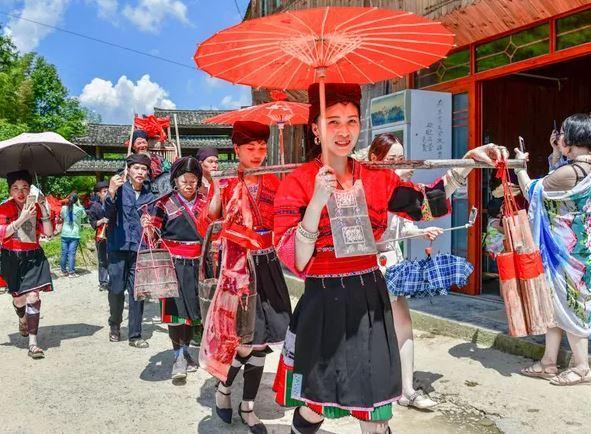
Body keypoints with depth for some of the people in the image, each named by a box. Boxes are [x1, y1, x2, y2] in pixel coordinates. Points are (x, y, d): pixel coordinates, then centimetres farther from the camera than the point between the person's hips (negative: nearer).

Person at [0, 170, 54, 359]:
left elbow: (49, 232, -3)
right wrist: (22, 218, -24)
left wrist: (43, 208, -12)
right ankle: (22, 319, 48)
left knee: (33, 297, -12)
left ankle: (33, 344, -11)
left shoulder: (36, 207, 4)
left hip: (33, 257, 1)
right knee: (19, 299, 9)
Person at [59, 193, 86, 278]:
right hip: (74, 235, -3)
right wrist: (79, 205, 11)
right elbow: (84, 215, 12)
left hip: (65, 234, 3)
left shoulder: (64, 208, 1)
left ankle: (64, 271, 18)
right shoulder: (79, 209, -7)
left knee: (64, 253, 9)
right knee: (72, 253, -2)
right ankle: (71, 272, 0)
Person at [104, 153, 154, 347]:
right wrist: (111, 193, -27)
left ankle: (135, 335, 10)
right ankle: (115, 325, 27)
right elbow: (108, 213, -12)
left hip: (140, 249, 2)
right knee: (116, 289, 1)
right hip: (118, 246, -2)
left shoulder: (149, 196, 11)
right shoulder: (119, 189, 1)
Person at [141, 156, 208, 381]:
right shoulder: (165, 203, -2)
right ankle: (179, 356, 6)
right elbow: (153, 235, -4)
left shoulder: (205, 202, 9)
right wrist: (147, 227, -23)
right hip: (174, 263, -4)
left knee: (192, 310, 11)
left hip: (197, 264, 4)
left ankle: (185, 352, 27)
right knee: (176, 310, -5)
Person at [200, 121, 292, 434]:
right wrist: (221, 191, -19)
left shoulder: (273, 183, 7)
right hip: (238, 266, -4)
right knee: (247, 338, -5)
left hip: (268, 265, 4)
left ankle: (248, 406, 25)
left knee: (262, 339, 8)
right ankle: (223, 387, 26)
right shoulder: (224, 183, -4)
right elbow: (206, 226, -9)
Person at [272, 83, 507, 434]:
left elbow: (427, 203, 14)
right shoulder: (297, 183, -10)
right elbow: (294, 261, -17)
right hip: (324, 305, -3)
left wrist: (469, 161, 4)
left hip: (371, 301, 4)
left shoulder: (378, 179, 2)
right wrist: (317, 202, -29)